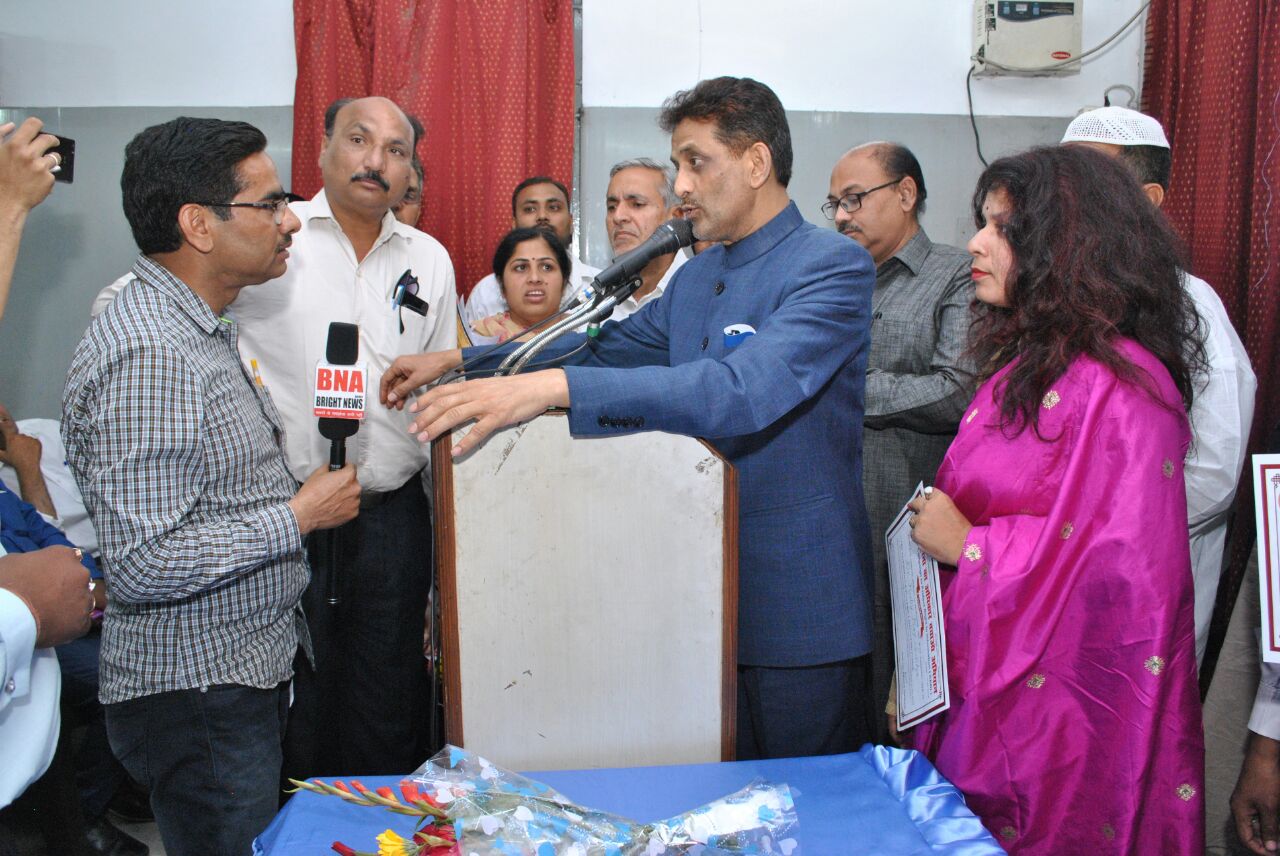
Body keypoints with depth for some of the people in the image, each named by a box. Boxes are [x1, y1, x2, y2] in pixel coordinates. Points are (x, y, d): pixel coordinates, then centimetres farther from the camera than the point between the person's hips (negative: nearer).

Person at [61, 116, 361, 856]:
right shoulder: (146, 354, -24)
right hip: (197, 701, -10)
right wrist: (300, 516, -20)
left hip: (254, 673, 10)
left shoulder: (203, 326, 10)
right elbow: (144, 565, -29)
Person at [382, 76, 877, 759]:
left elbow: (743, 389, -29)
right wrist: (459, 362, 13)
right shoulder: (695, 275, 12)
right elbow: (604, 348, 21)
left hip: (798, 607, -7)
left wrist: (552, 387, -36)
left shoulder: (834, 265, -14)